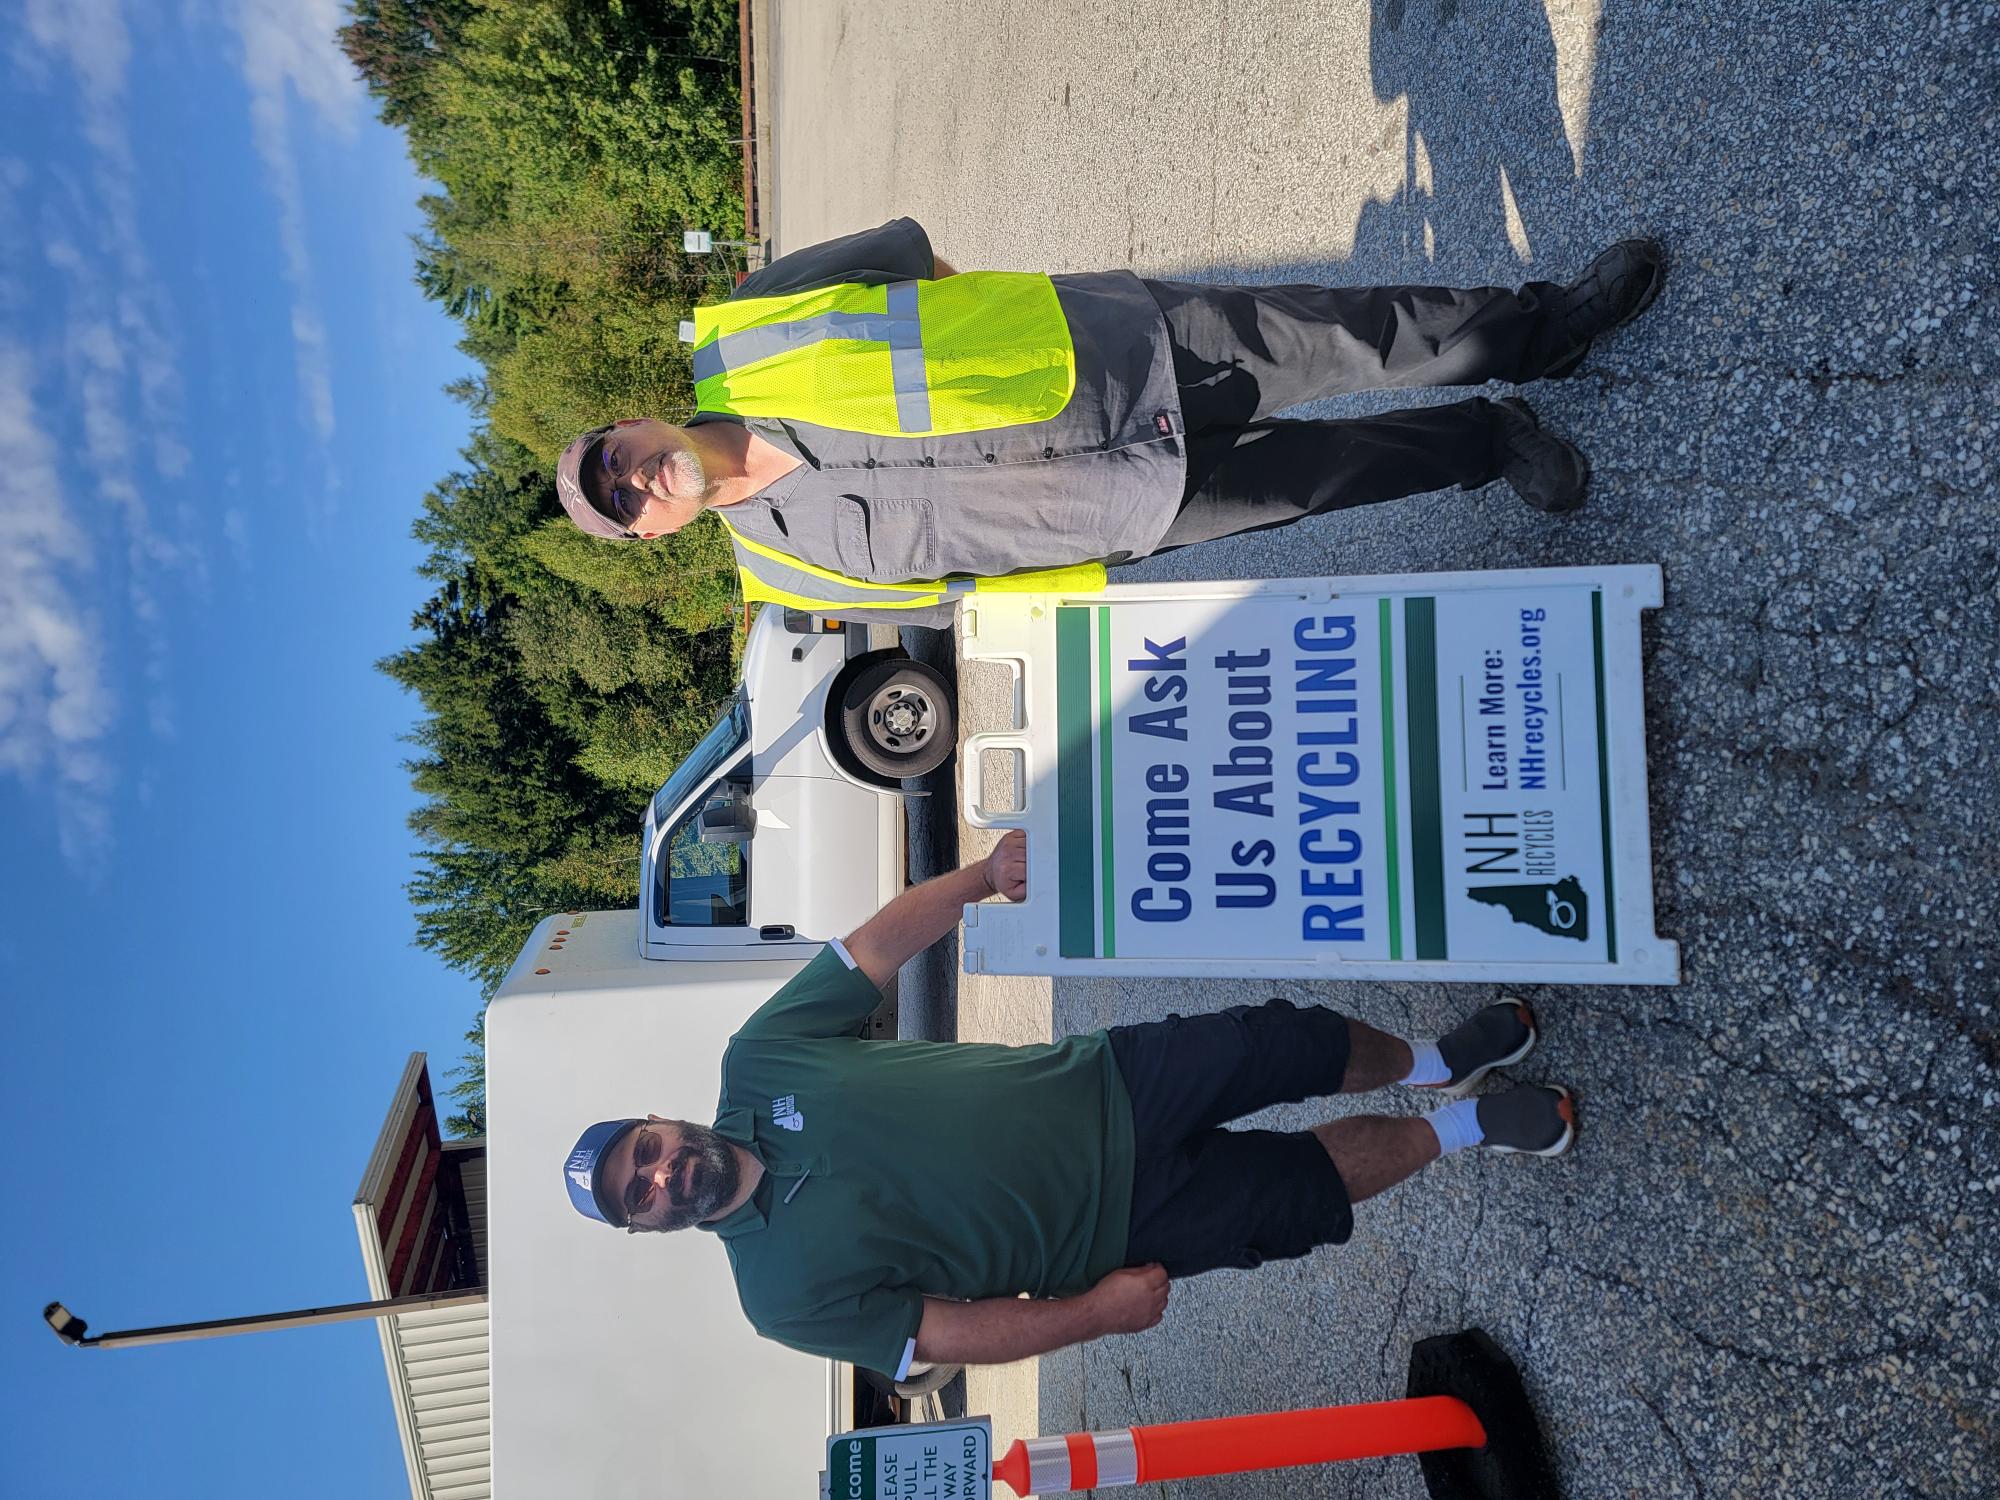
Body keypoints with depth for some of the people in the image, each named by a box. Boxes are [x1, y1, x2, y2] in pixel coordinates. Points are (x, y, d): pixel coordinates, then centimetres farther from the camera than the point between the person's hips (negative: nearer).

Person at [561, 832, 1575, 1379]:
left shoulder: (759, 1058, -6)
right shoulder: (788, 1292, -13)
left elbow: (873, 947, -7)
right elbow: (946, 1335, -13)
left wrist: (983, 875, -20)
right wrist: (1092, 1311, -19)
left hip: (1097, 1083, 3)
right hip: (1114, 1224, -2)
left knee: (1293, 1039, -3)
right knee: (1306, 1187, -7)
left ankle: (1432, 1062, 30)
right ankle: (1464, 1128, 23)